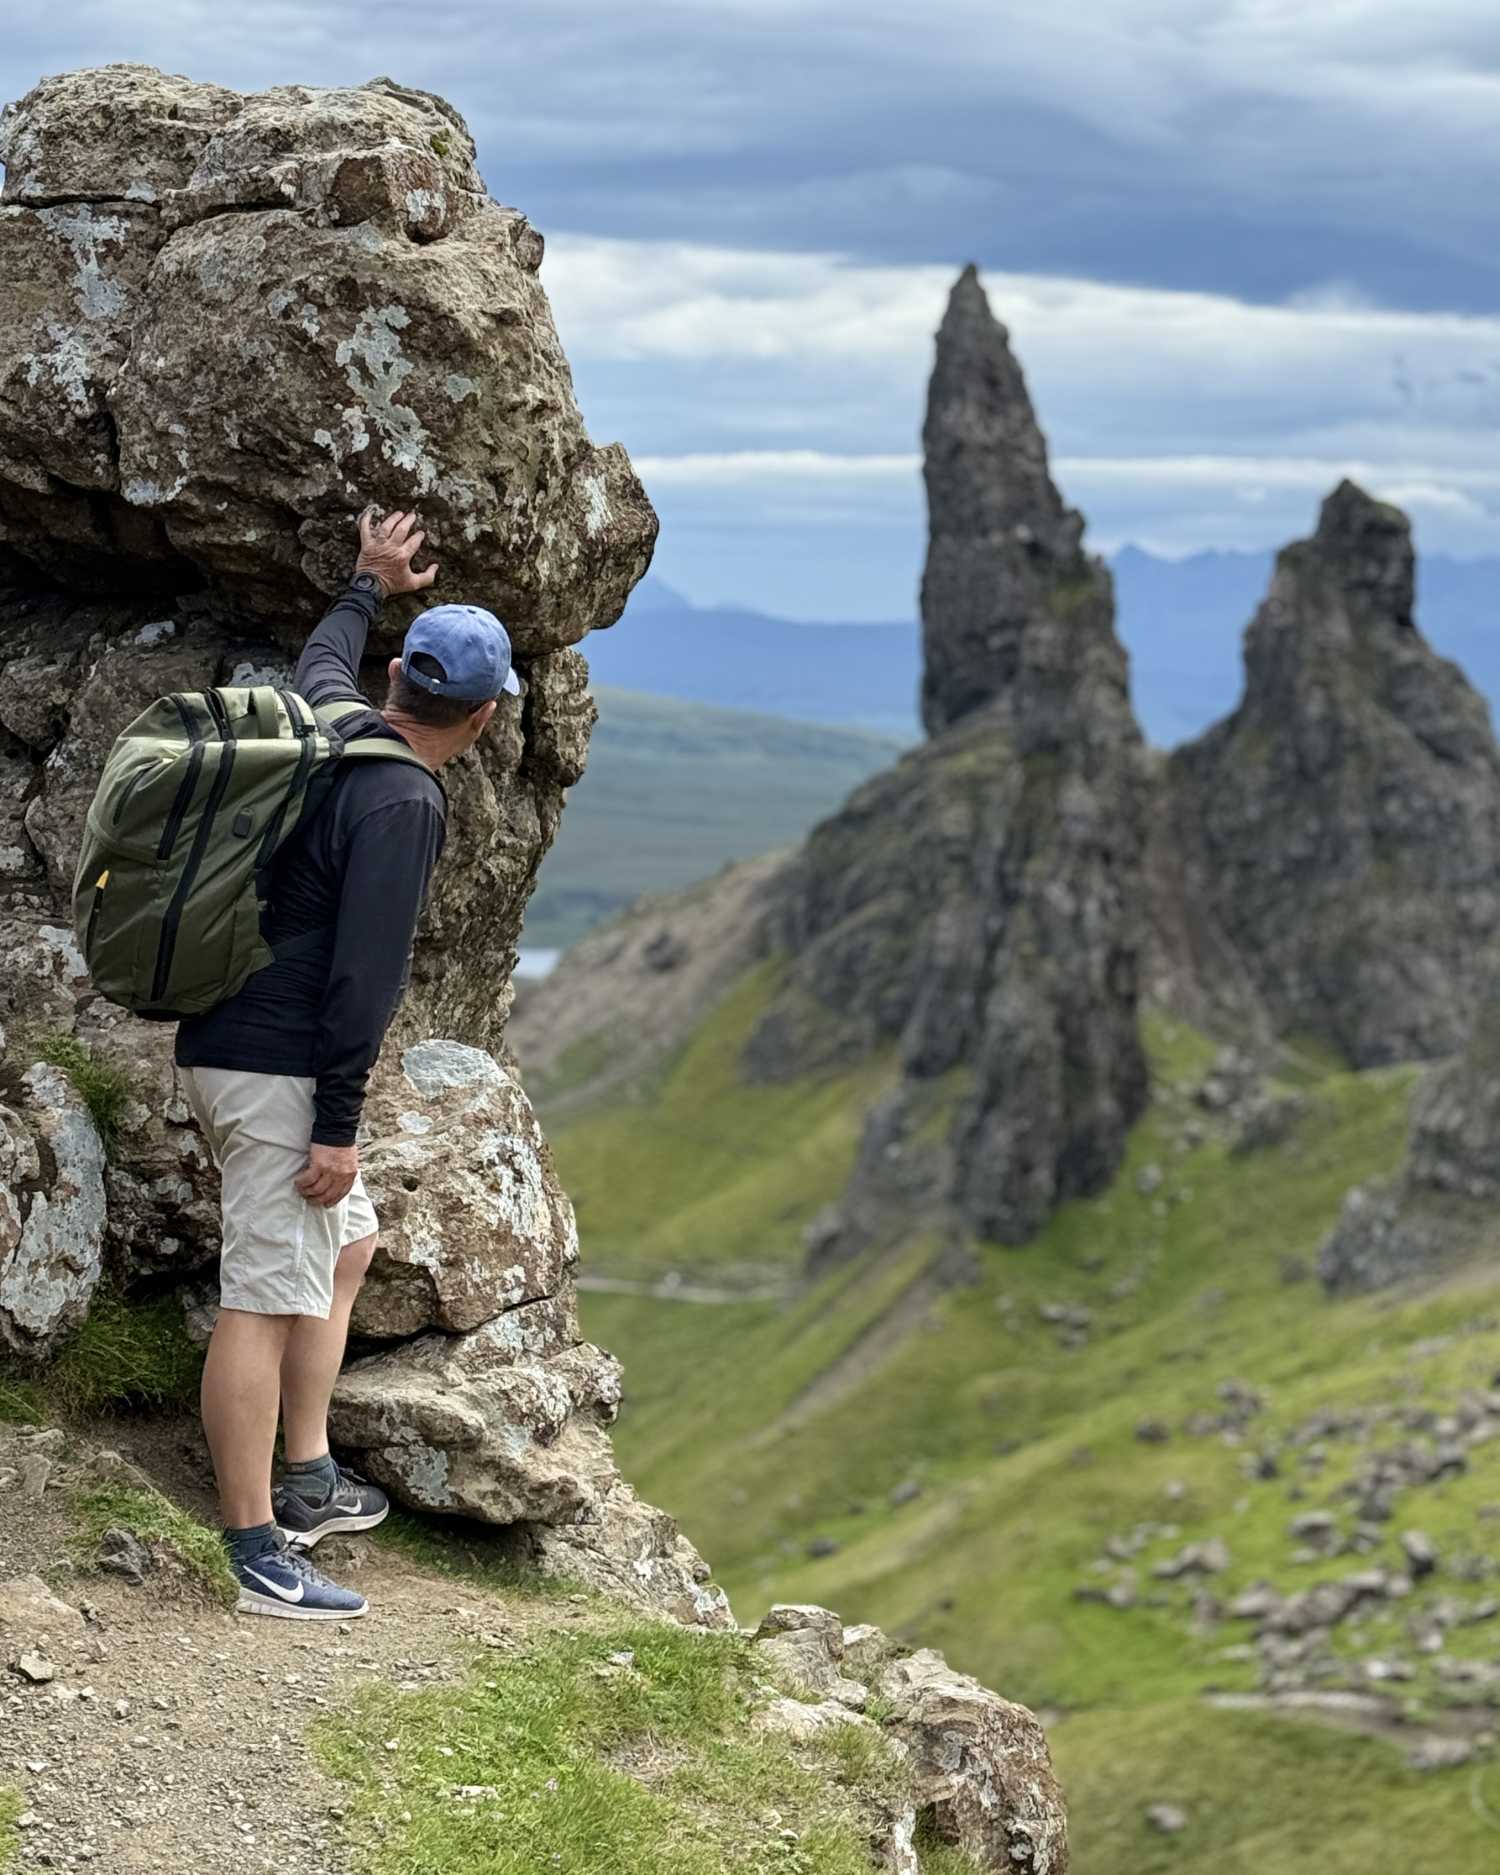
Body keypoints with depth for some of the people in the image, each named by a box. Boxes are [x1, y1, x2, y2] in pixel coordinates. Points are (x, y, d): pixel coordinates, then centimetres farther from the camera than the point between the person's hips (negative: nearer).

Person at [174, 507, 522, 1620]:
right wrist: (338, 1127, -19)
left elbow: (324, 661, 36)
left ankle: (306, 1483, 25)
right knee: (267, 1299, -9)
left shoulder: (331, 726, 9)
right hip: (277, 1067, -10)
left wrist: (371, 587, 52)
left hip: (235, 1049, 10)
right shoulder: (403, 800, -17)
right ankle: (259, 1554, -7)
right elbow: (366, 972, -21)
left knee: (349, 1243, 22)